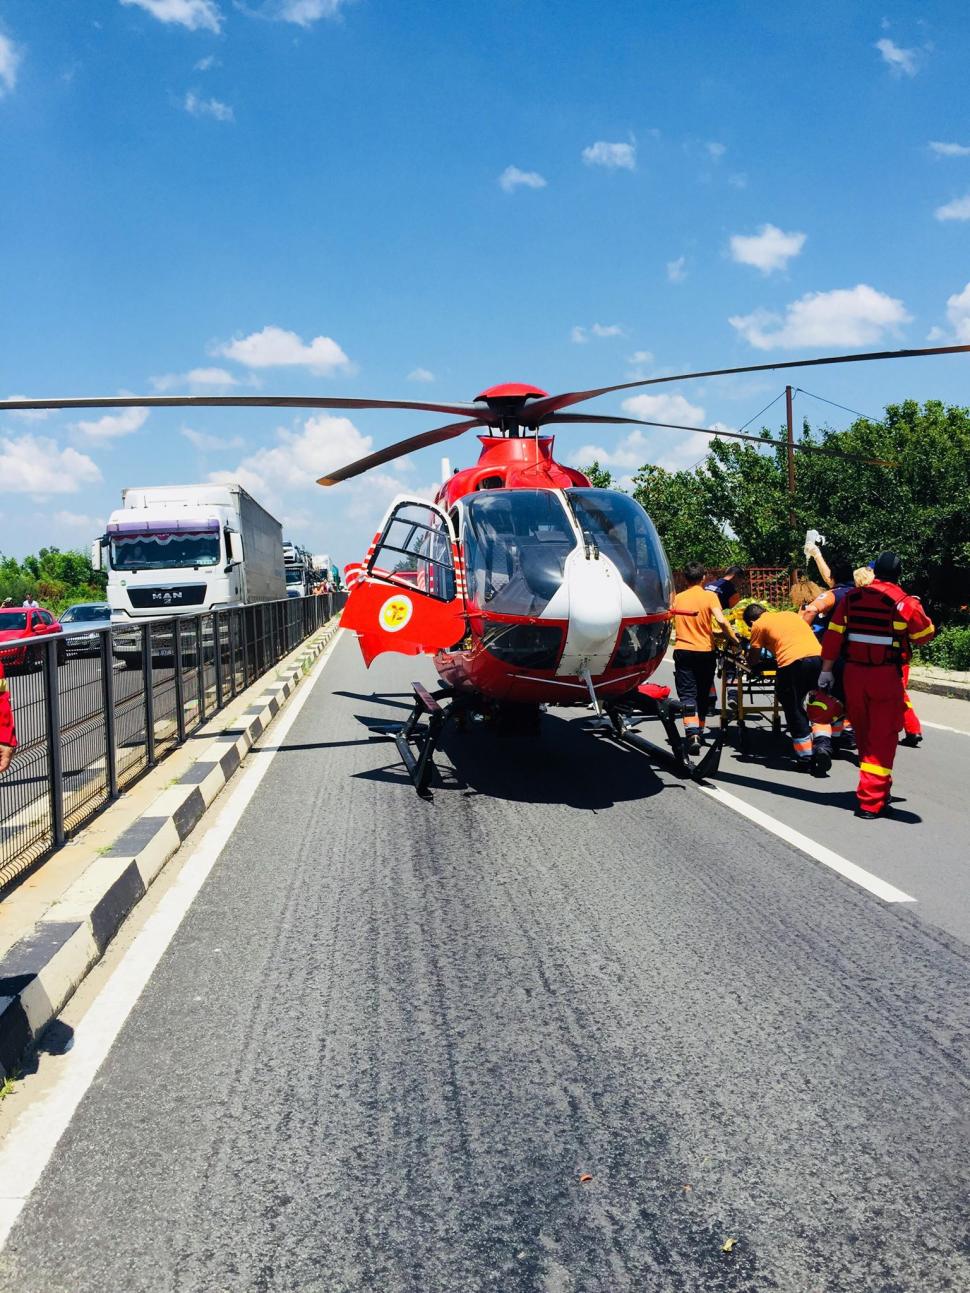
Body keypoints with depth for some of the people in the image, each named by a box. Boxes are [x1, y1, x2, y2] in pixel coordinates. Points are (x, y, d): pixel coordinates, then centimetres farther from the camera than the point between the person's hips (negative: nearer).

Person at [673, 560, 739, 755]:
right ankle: (699, 732, 27)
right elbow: (721, 620, -16)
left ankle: (692, 735, -21)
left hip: (683, 651, 0)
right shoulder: (709, 596, -4)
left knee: (687, 695, -4)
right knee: (703, 695, 16)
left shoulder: (678, 598, 5)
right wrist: (735, 639, -6)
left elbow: (671, 620, 12)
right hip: (705, 651, 0)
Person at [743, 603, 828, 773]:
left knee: (794, 711, 9)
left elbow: (754, 660, 17)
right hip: (818, 656, 5)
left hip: (792, 663, -5)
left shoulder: (758, 625, 14)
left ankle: (806, 758, 12)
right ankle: (821, 745, 2)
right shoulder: (791, 614, 29)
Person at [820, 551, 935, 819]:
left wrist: (826, 669, 10)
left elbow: (833, 635, 3)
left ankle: (877, 786, 37)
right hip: (887, 676, -4)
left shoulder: (851, 598, 3)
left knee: (863, 733, 19)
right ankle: (871, 801, -5)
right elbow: (925, 634, 4)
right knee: (883, 737, 0)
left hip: (854, 674, 4)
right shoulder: (904, 603, -8)